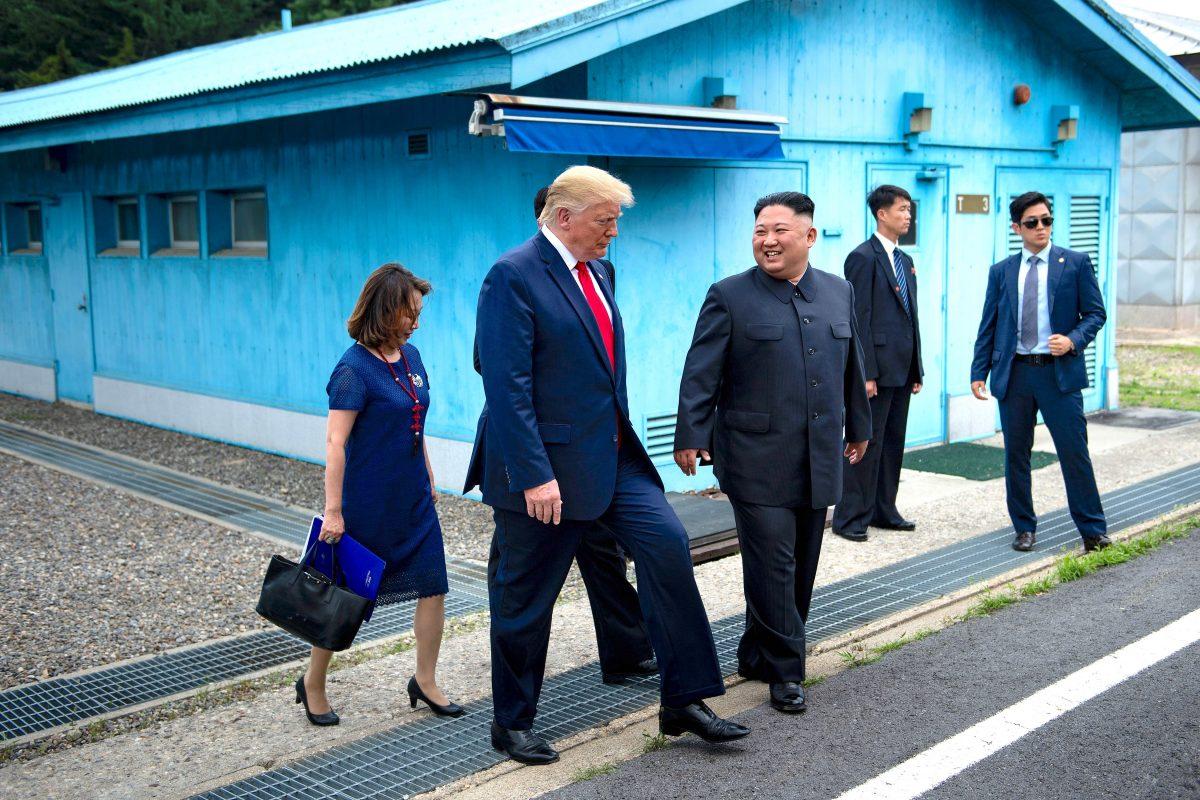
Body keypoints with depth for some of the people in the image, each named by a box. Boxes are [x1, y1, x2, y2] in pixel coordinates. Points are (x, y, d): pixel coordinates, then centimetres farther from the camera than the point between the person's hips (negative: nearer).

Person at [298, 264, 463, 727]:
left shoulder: (410, 357, 6)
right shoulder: (354, 368, -17)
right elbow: (335, 444, -19)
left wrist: (429, 480, 18)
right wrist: (333, 511, -21)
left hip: (413, 499, 7)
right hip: (367, 505, -7)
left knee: (433, 586, 5)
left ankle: (425, 681, 21)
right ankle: (313, 685, 25)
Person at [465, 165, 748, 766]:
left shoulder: (594, 270, 11)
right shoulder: (514, 277, -16)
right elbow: (507, 387, -21)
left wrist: (619, 440, 17)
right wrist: (534, 475, -24)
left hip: (612, 457, 8)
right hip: (545, 468, -8)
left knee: (667, 545, -3)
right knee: (525, 599, 6)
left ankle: (684, 701, 8)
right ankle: (512, 723, 25)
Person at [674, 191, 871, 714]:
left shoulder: (839, 292, 11)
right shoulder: (730, 297, -4)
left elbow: (851, 367, 20)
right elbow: (701, 375, -6)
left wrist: (859, 426, 24)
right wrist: (691, 436, -11)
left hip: (819, 458, 6)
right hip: (758, 460, -5)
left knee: (801, 567, 12)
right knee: (771, 565, -5)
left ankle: (757, 656, 27)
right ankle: (784, 672, 8)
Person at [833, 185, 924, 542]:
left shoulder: (905, 261, 16)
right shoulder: (863, 257, -9)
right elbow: (859, 319, -15)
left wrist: (916, 369, 15)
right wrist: (867, 373, -19)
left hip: (901, 369, 8)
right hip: (878, 367, -8)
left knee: (893, 443, 13)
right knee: (867, 443, -3)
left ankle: (884, 511, 23)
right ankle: (850, 518, 4)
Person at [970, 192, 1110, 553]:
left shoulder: (1076, 263, 3)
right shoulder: (1001, 271, 9)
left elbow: (1095, 312, 4)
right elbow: (988, 326, 10)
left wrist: (1073, 340, -15)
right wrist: (979, 372, 3)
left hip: (1060, 373, -2)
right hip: (1013, 374, 3)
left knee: (1074, 452, -3)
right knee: (1015, 455, 7)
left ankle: (1093, 531, 9)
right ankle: (1024, 528, 20)